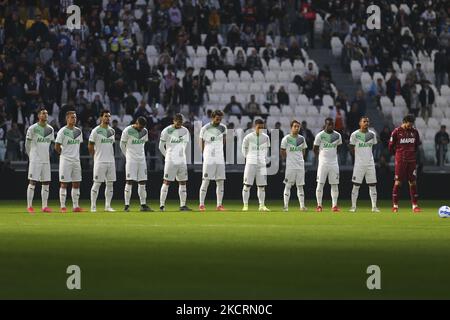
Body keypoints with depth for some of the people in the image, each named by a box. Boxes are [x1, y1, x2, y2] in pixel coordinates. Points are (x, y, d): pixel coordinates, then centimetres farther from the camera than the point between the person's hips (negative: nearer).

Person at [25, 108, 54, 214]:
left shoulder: (50, 129, 9)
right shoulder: (33, 128, -7)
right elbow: (27, 144, 0)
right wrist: (31, 156, 5)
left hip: (46, 160, 6)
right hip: (35, 160, -6)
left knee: (46, 183, 4)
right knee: (32, 182, -6)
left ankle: (44, 206, 8)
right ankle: (29, 206, -3)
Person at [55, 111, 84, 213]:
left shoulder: (78, 131, 10)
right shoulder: (63, 131, -9)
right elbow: (57, 147, -7)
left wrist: (75, 154, 13)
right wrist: (64, 154, 2)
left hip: (76, 160, 6)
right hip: (65, 160, -6)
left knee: (76, 184, 6)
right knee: (64, 184, -4)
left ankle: (76, 206, 11)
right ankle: (63, 207, -2)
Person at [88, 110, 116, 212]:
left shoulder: (112, 131, 12)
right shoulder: (96, 131, -7)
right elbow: (90, 146, -2)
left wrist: (110, 156, 15)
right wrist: (95, 156, 2)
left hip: (111, 161, 6)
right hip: (100, 161, -6)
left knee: (110, 183, 5)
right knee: (97, 183, -5)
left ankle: (108, 206, 11)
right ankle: (93, 206, -1)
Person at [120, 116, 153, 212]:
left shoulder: (145, 131, 6)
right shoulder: (127, 131, -10)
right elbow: (122, 145, 0)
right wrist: (128, 156, 8)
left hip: (142, 160, 5)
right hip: (131, 160, -5)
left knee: (142, 183, 5)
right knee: (129, 182, -8)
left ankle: (143, 205, 10)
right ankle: (126, 206, -7)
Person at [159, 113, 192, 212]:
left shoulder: (185, 131, 8)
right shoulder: (166, 131, -7)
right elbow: (161, 146, -2)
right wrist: (167, 156, 4)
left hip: (182, 160, 5)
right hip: (171, 161, -5)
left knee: (183, 183, 5)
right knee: (167, 182, -5)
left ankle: (183, 205, 8)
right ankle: (162, 205, -4)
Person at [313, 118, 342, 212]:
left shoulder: (337, 135, 5)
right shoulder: (320, 135, -5)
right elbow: (315, 149, 5)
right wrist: (321, 157, 6)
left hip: (334, 163, 3)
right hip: (323, 162, -3)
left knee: (335, 184, 2)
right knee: (320, 184, -4)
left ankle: (334, 205, 5)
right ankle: (319, 205, 3)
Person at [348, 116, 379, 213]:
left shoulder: (372, 134, 6)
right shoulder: (355, 135, -4)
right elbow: (352, 149, 5)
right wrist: (359, 154, 3)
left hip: (370, 163, 3)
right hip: (359, 163, -3)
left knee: (373, 185, 2)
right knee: (356, 185, -1)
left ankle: (374, 206, 6)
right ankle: (353, 206, 4)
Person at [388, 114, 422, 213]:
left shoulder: (414, 132, 6)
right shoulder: (397, 131, -5)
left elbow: (417, 145, 20)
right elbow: (391, 146, 1)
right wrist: (397, 154, 9)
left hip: (411, 160, 4)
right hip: (400, 160, -4)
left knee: (413, 182, 2)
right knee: (398, 182, -3)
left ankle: (415, 205, 4)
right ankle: (395, 205, 1)